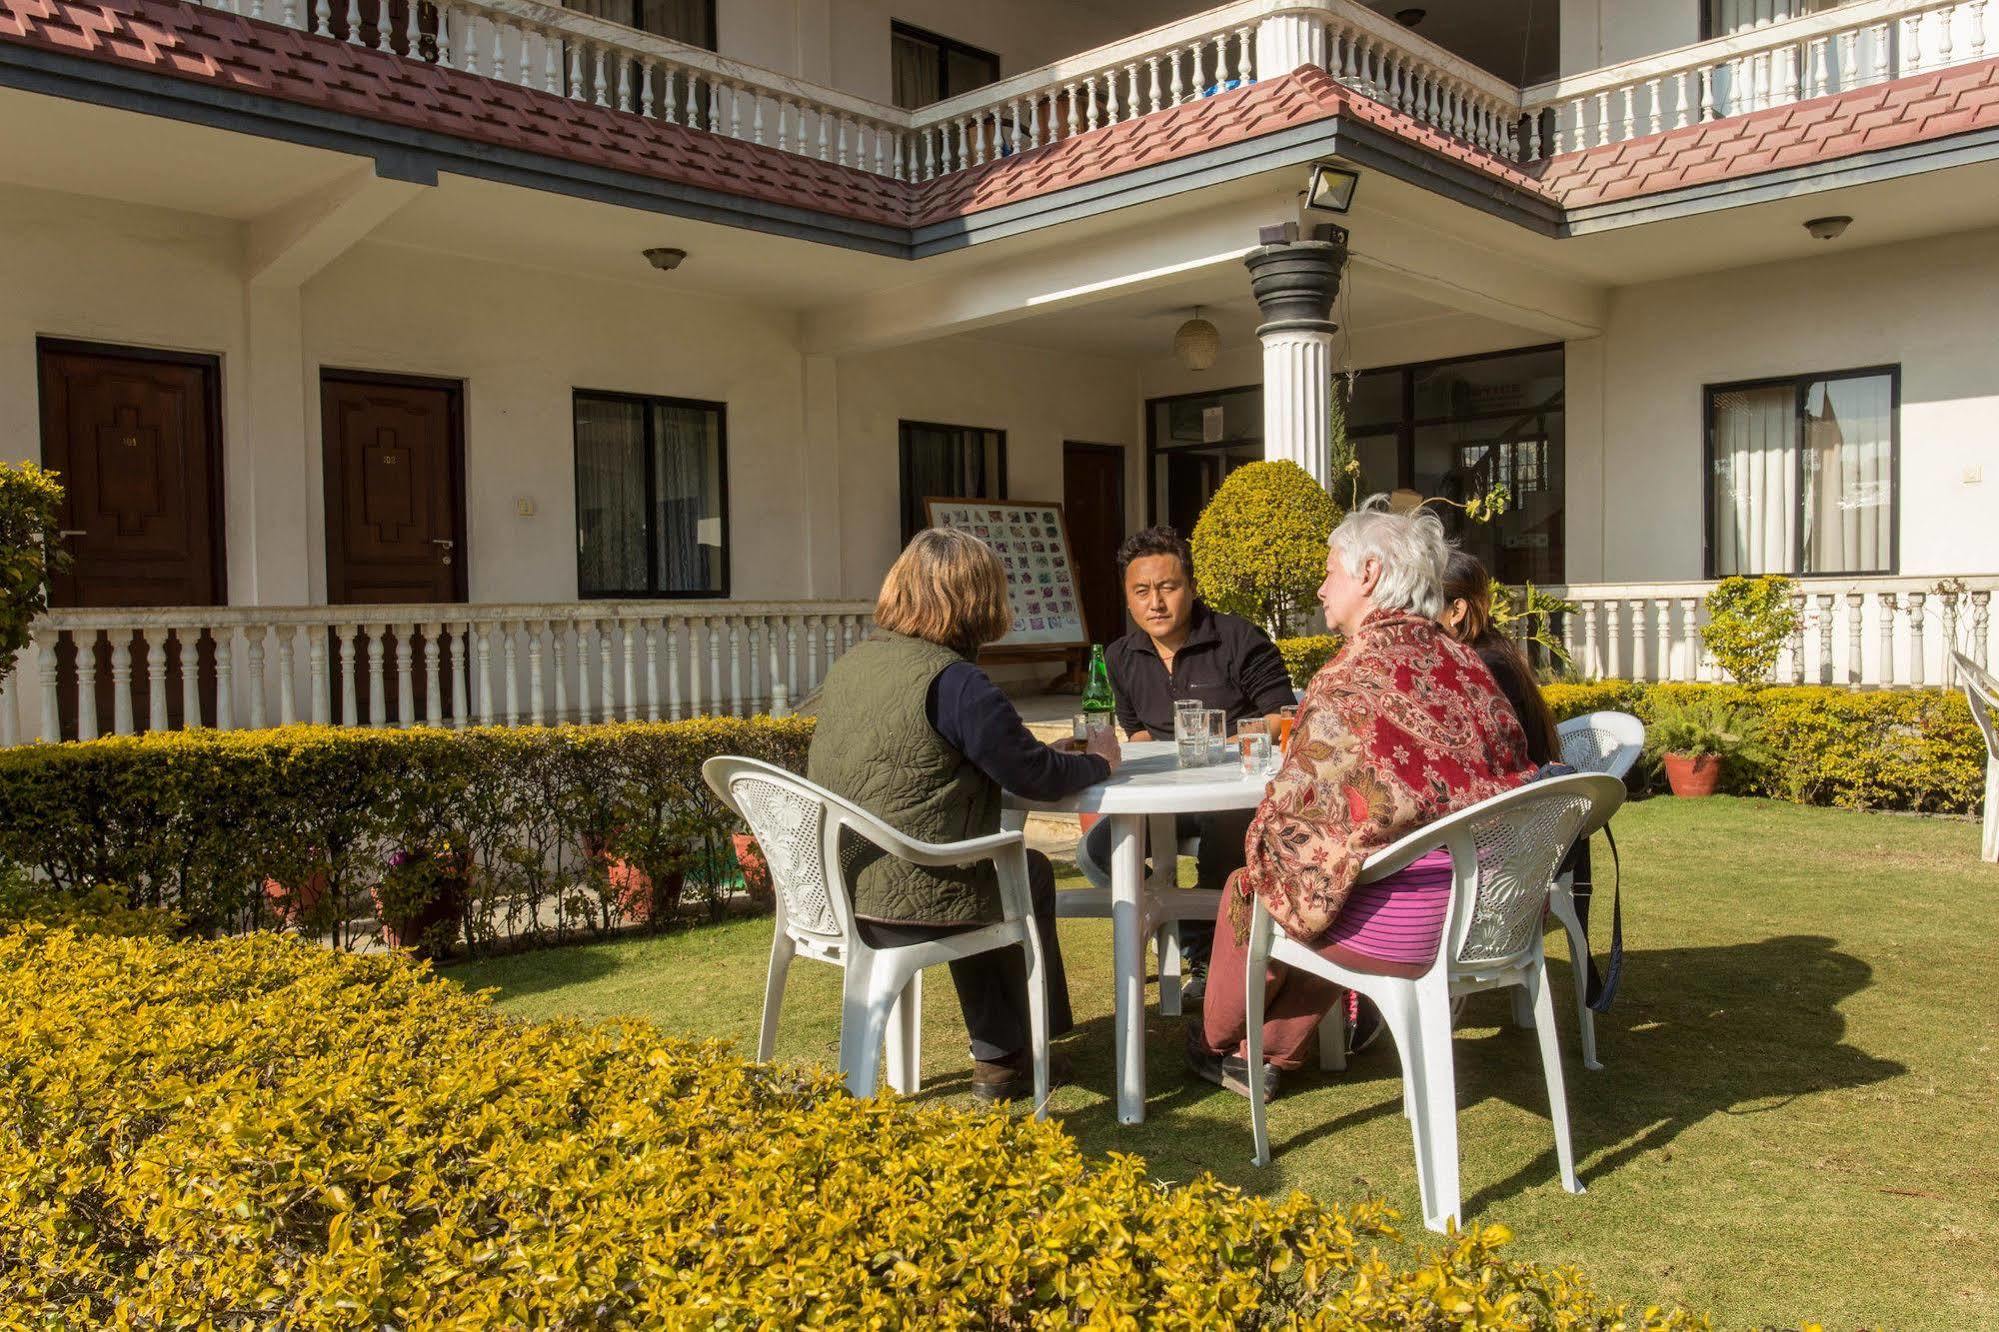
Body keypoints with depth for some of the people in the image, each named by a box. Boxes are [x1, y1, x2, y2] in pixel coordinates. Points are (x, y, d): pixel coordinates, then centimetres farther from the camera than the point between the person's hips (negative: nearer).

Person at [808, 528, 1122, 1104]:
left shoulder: (850, 664, 9)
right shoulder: (955, 682, -18)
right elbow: (1036, 778, -14)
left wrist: (1044, 755, 18)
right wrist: (1097, 762, 8)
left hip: (829, 894, 8)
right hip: (907, 903, -8)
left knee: (1006, 866, 30)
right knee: (1030, 873, 20)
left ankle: (999, 1053, 37)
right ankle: (1003, 1061, 32)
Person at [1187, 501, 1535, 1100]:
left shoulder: (1350, 679, -19)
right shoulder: (1465, 663, 4)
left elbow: (1285, 821, -18)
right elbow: (1508, 774, 13)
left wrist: (1262, 867, 5)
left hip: (1399, 929, -7)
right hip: (1488, 911, 7)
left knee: (1249, 890, 19)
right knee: (1325, 904, 32)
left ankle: (1217, 1041, 45)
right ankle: (1268, 1057, 45)